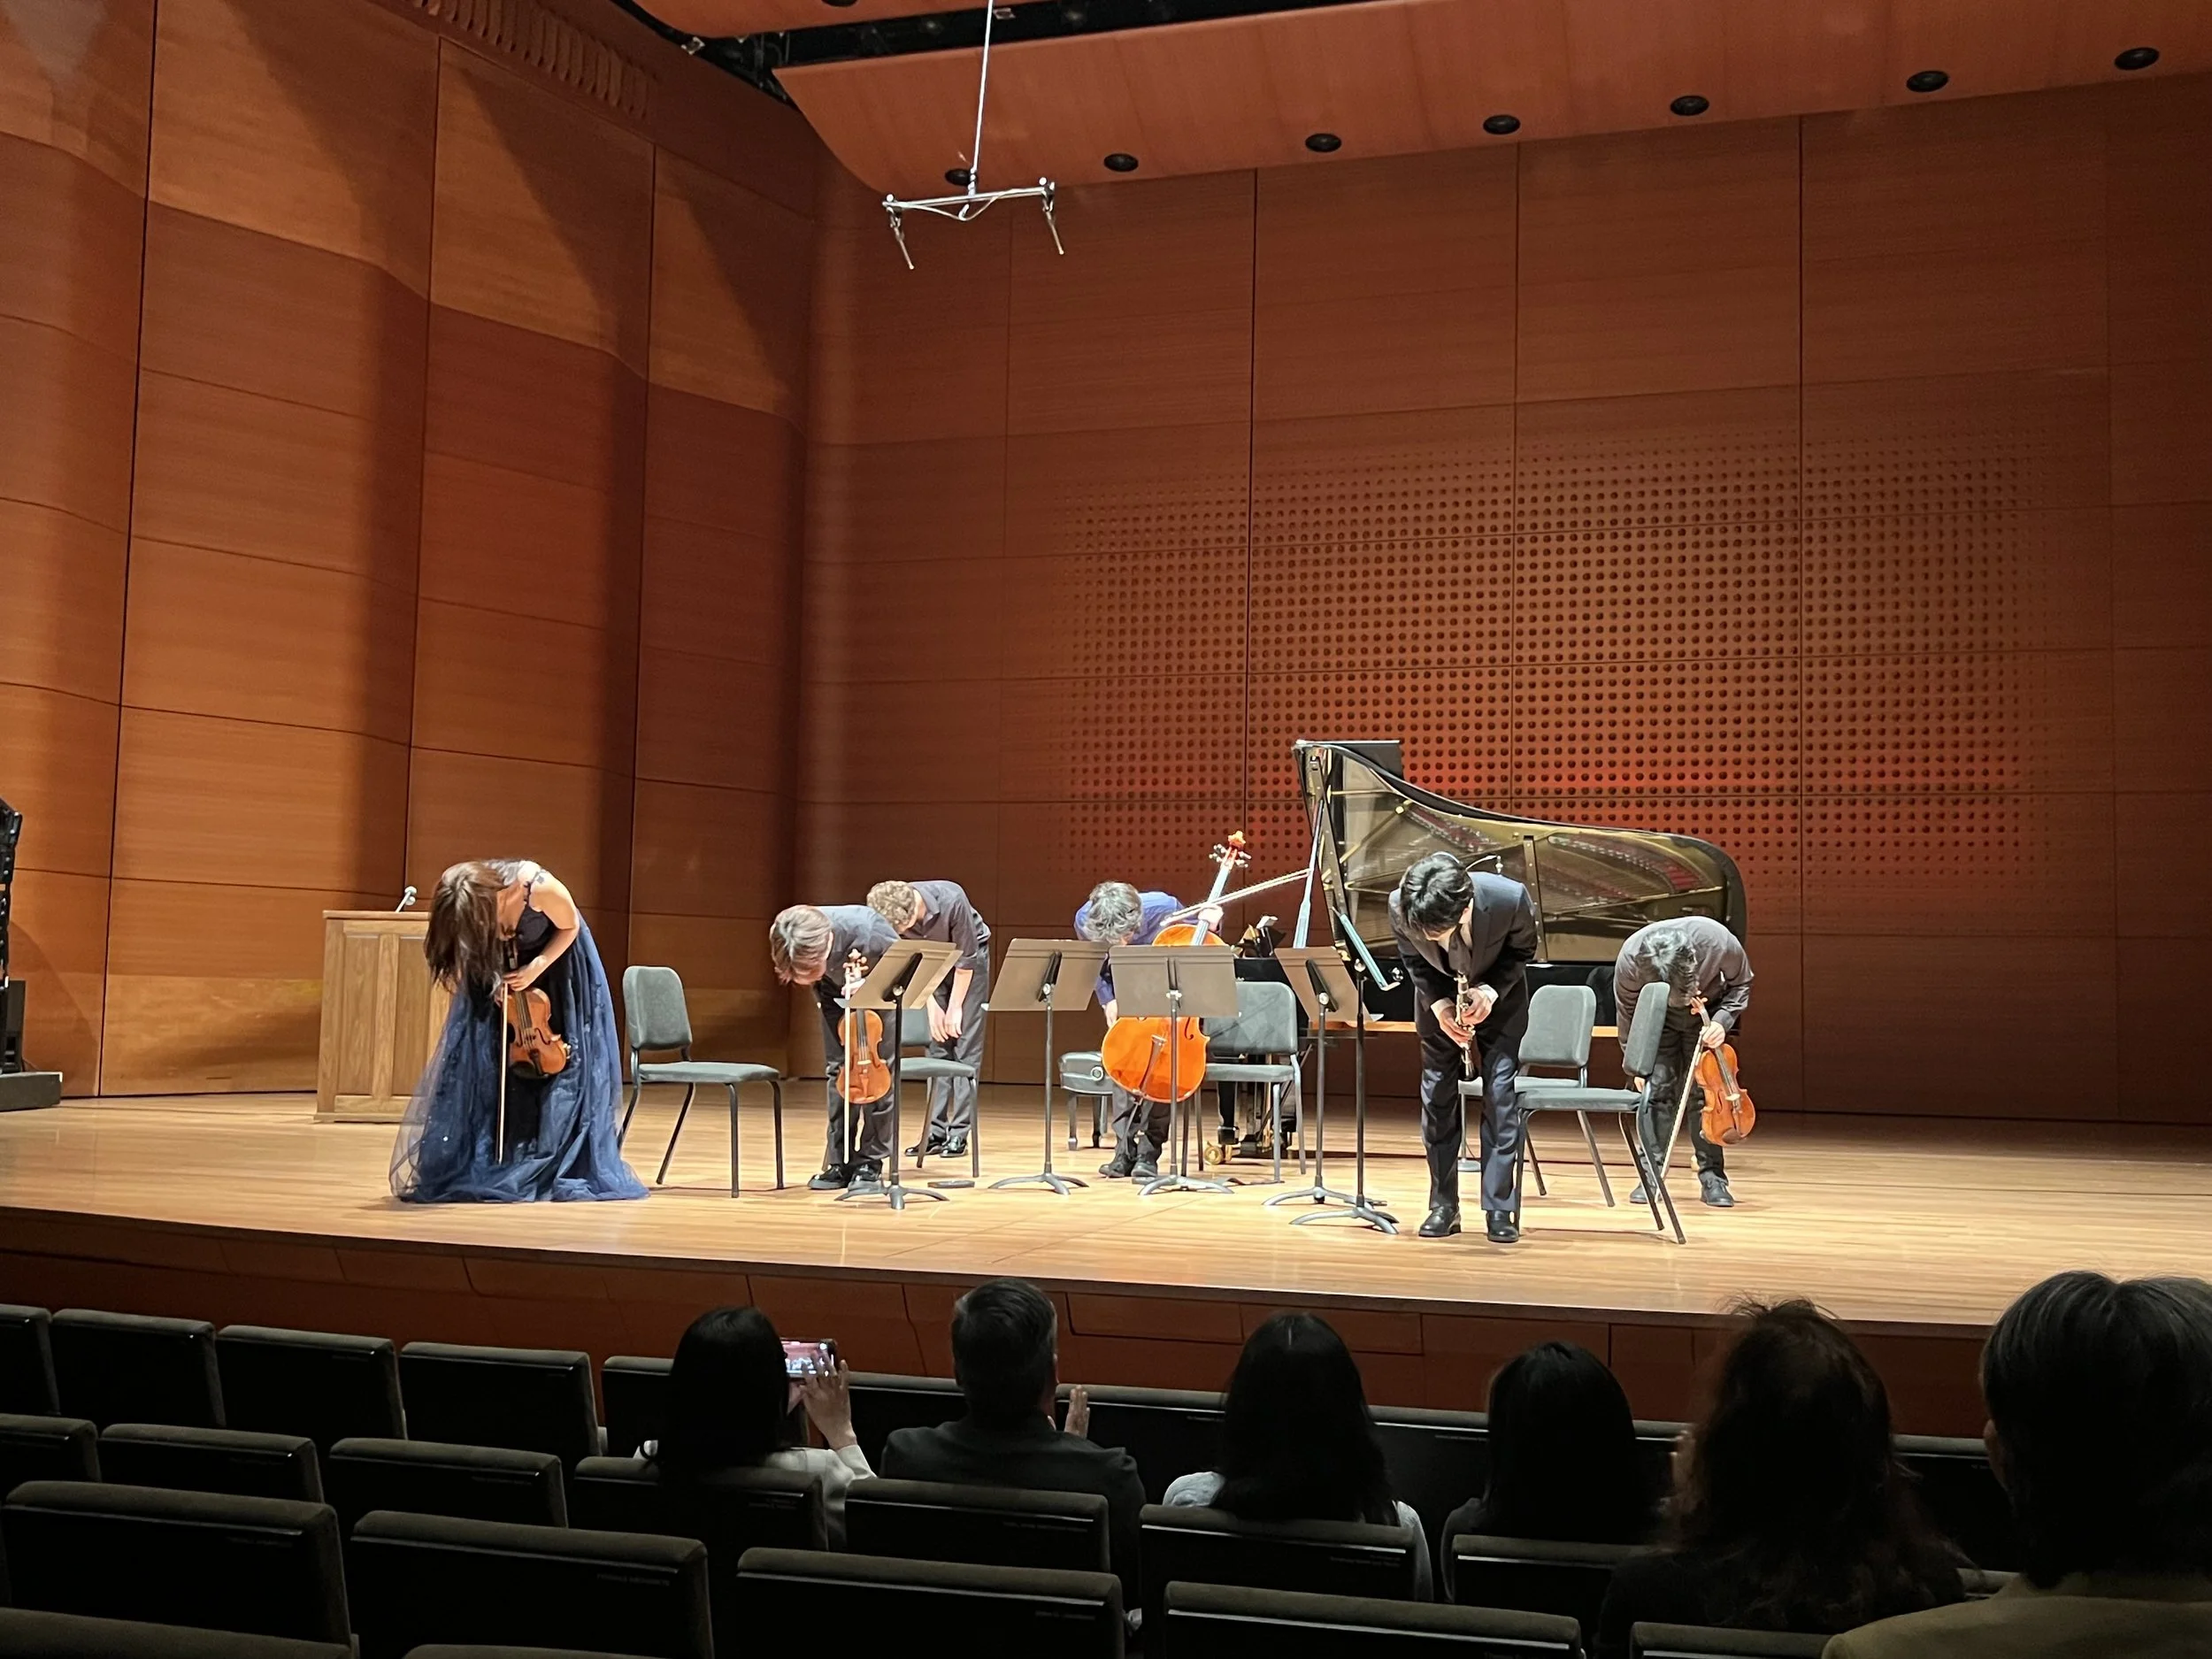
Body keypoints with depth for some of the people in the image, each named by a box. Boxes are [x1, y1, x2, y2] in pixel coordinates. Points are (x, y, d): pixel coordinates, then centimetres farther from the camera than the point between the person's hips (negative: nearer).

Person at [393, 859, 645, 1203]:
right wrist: (491, 980, -23)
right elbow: (468, 957, -6)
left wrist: (537, 968, -26)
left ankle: (569, 1169, 3)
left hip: (554, 958, -2)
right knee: (480, 1063, -9)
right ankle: (481, 1165, -3)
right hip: (498, 966, 2)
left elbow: (570, 928, -16)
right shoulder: (465, 907, -28)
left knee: (561, 1062, -5)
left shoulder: (540, 888, -37)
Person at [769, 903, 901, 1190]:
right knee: (837, 1068, -3)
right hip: (836, 992, 3)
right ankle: (839, 1161, 5)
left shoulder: (866, 933, -42)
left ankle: (871, 1162, -1)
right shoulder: (792, 944, -31)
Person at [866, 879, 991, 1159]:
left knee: (966, 1047, -9)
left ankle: (959, 1133, -9)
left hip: (969, 958, -4)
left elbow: (966, 959, -23)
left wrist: (955, 1008, -16)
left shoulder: (951, 900, -35)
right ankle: (936, 1131, 1)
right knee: (937, 1046, -1)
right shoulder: (894, 915, -23)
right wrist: (932, 1007, -11)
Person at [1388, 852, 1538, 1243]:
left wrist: (1490, 991, -28)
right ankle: (1443, 1206, 6)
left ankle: (1500, 1209, -3)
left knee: (1500, 1094, -9)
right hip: (1438, 998, 2)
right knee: (1437, 1094, -2)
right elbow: (1414, 961, -9)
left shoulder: (1511, 900, -37)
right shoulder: (1400, 908, -32)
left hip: (1499, 996, -1)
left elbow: (1523, 952, -13)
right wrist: (1439, 1005, -24)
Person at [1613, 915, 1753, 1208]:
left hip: (1707, 1015, 0)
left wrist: (1723, 1021, -25)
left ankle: (1712, 1177, 2)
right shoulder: (1629, 959, -33)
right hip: (1657, 1018, 0)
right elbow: (1627, 1014, -13)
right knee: (1655, 1087, -11)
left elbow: (1741, 984, -11)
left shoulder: (1720, 943, -35)